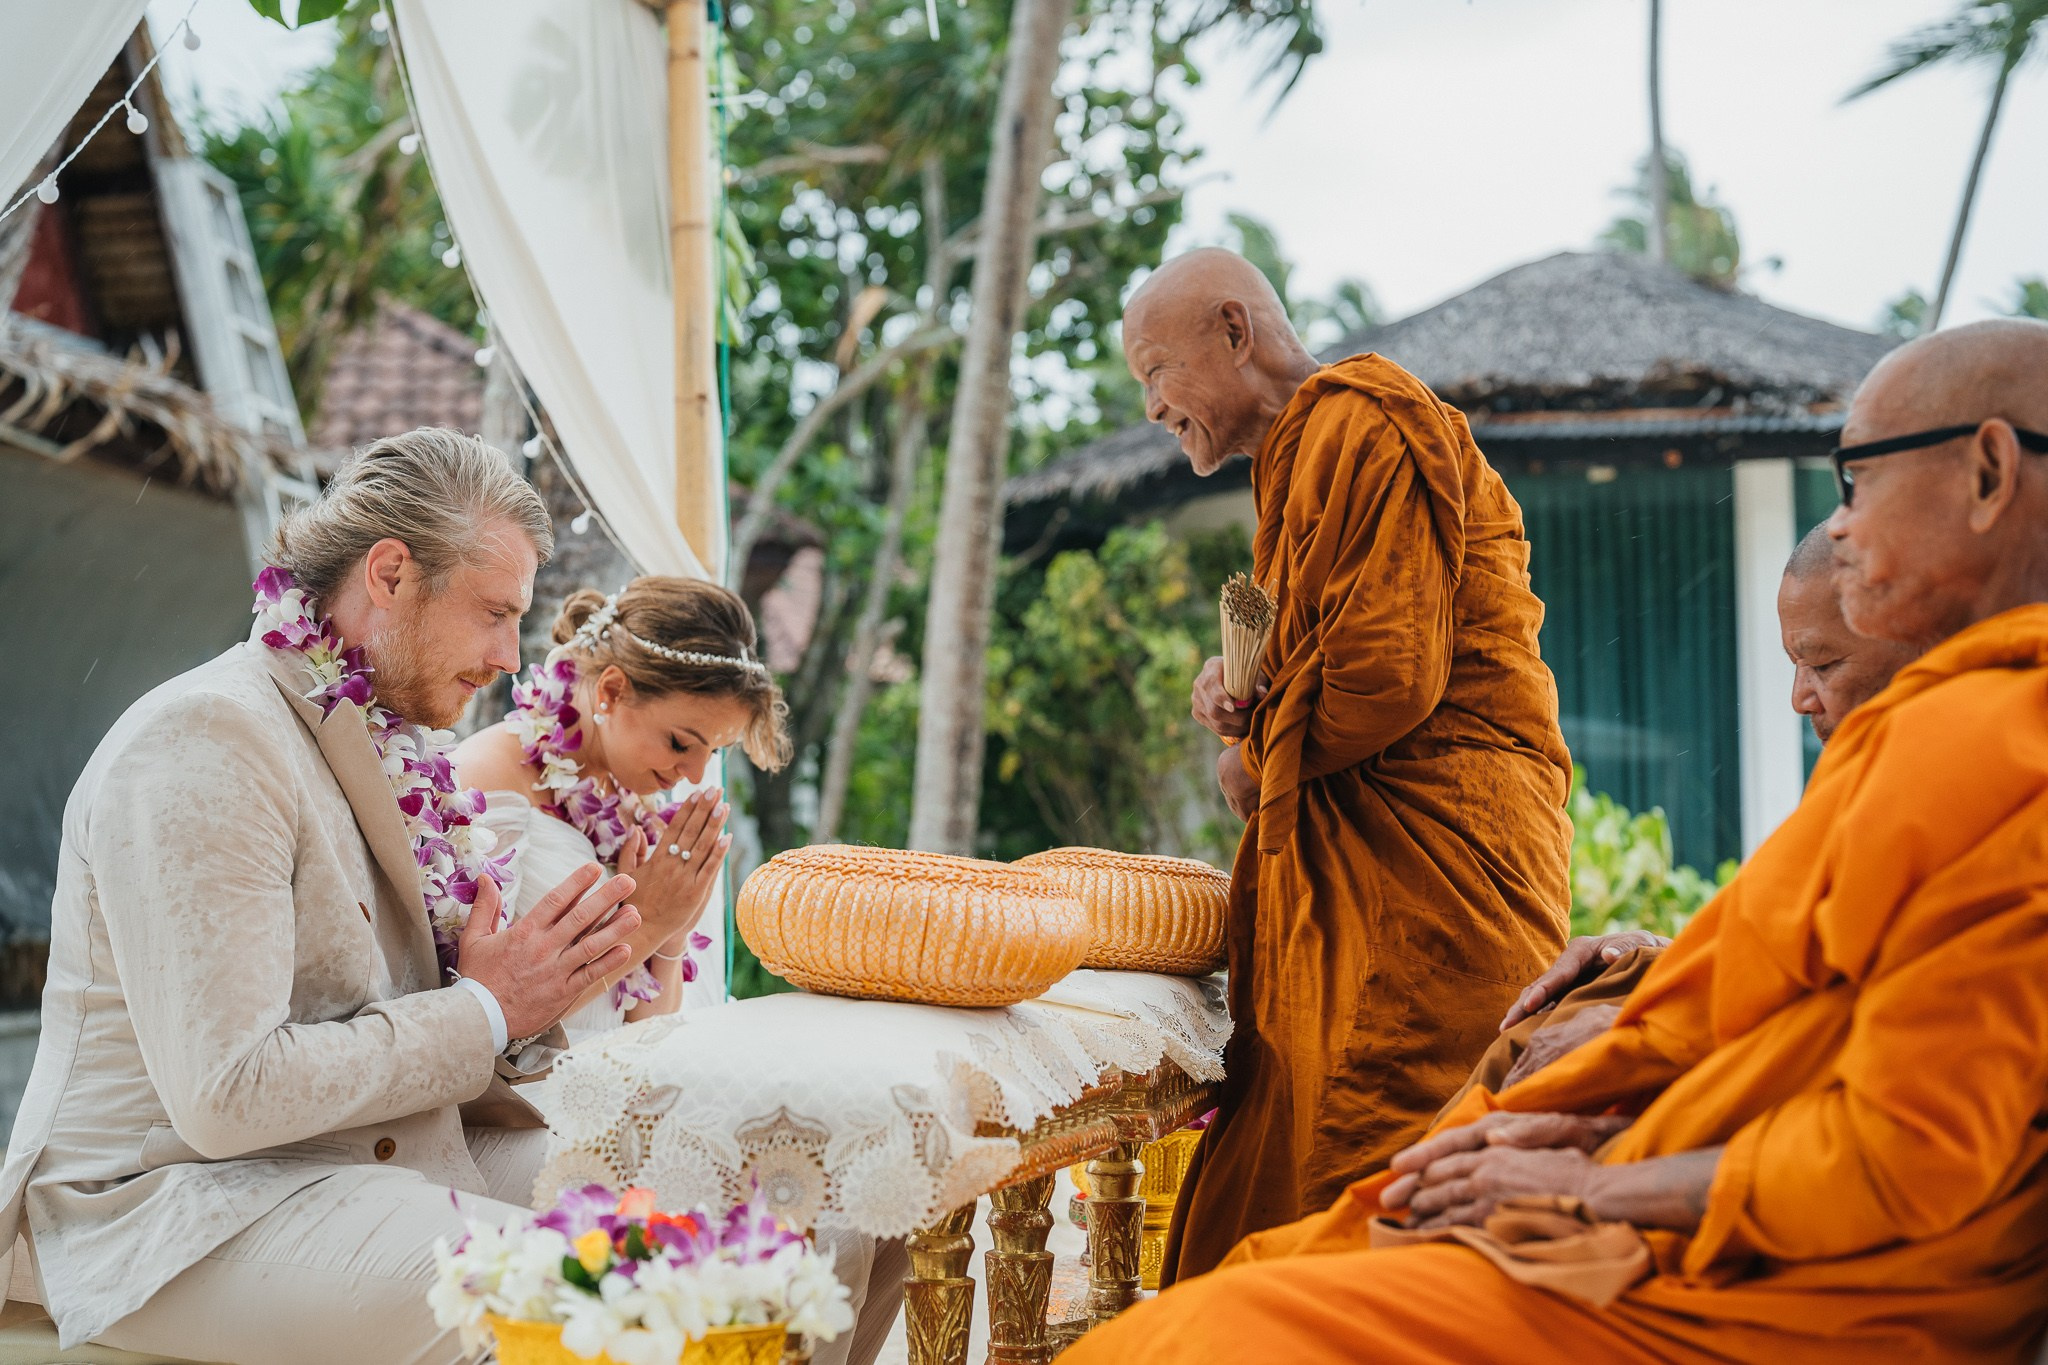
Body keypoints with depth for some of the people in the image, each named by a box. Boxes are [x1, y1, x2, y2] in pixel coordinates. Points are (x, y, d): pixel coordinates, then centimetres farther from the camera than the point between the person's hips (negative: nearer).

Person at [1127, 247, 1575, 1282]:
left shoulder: (1362, 427, -9)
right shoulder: (1305, 452, 24)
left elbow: (1390, 672, -19)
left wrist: (1255, 759, -3)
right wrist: (1241, 678, 8)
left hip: (1430, 851, -10)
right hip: (1363, 851, 10)